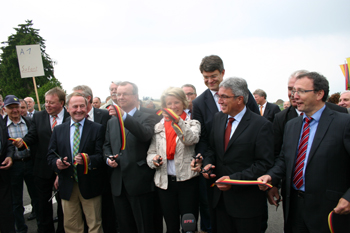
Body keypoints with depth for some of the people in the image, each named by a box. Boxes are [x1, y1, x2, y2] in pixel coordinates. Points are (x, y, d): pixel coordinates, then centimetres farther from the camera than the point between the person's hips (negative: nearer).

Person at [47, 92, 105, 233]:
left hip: (90, 186, -3)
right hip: (67, 186, 3)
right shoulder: (58, 130, 8)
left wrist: (89, 160, -29)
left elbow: (101, 155, -8)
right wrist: (56, 163, -16)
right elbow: (51, 156, 6)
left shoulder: (97, 129, -2)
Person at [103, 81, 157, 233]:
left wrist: (124, 116, -33)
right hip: (118, 183, 6)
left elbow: (146, 135, -25)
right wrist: (108, 158, -1)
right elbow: (107, 145, 20)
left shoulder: (146, 118, -4)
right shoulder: (111, 122, 15)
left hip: (140, 182, -5)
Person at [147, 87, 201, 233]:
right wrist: (153, 160, -10)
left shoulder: (192, 123, 4)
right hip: (165, 182, 3)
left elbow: (192, 139, -18)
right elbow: (151, 152, 12)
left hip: (188, 181, -2)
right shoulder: (158, 127, 11)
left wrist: (177, 121, -31)